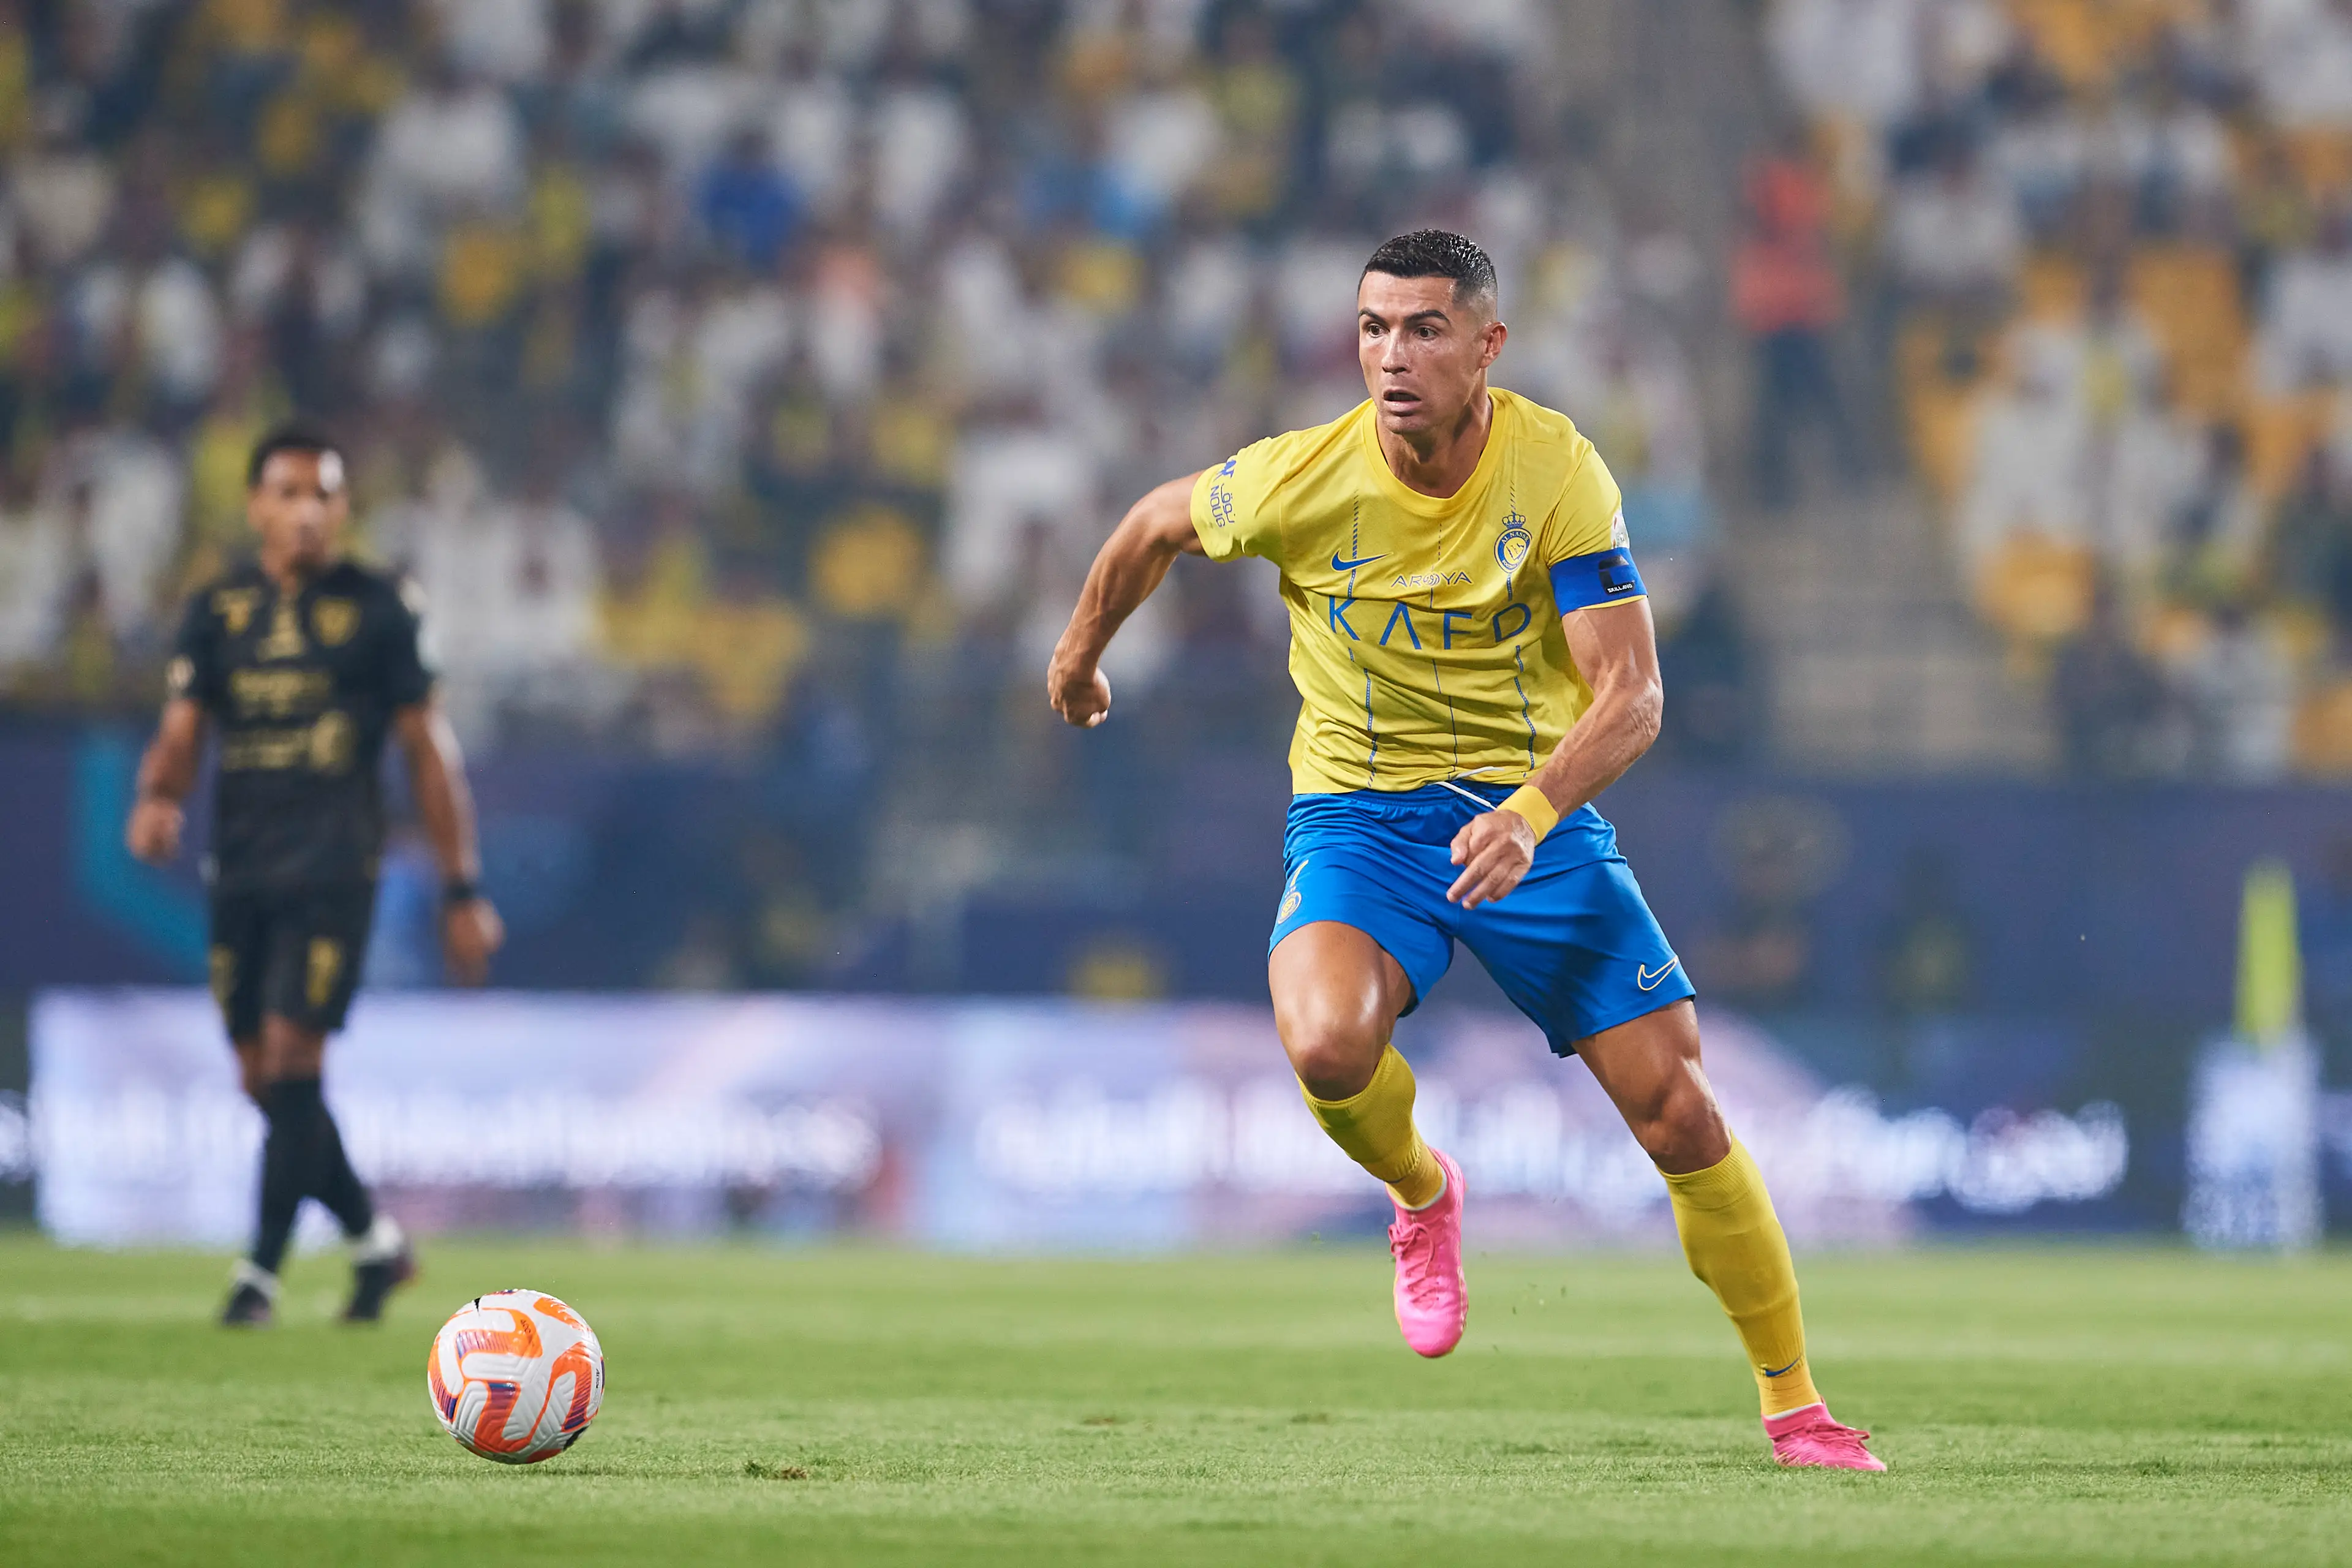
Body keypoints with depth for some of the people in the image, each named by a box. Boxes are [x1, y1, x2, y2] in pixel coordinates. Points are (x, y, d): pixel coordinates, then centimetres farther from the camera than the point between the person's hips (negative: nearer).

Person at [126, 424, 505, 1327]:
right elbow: (182, 731, 1)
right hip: (240, 870, 4)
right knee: (262, 1079, 7)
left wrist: (462, 890, 2)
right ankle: (373, 1242, 24)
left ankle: (261, 1270, -9)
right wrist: (158, 798, -23)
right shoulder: (217, 612, 9)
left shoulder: (376, 609, 0)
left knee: (291, 1059, -14)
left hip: (333, 869, -4)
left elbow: (427, 749, 3)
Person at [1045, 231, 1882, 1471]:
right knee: (1328, 1045, -31)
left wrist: (1529, 814, -37)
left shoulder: (1560, 473, -16)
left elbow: (1631, 698, -19)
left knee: (1677, 1108, -7)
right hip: (1359, 812, 0)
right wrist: (1080, 655, 23)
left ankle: (1794, 1404, 11)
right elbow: (1157, 524, 7)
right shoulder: (1300, 481, -15)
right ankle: (1420, 1194, 6)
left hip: (1534, 804, 0)